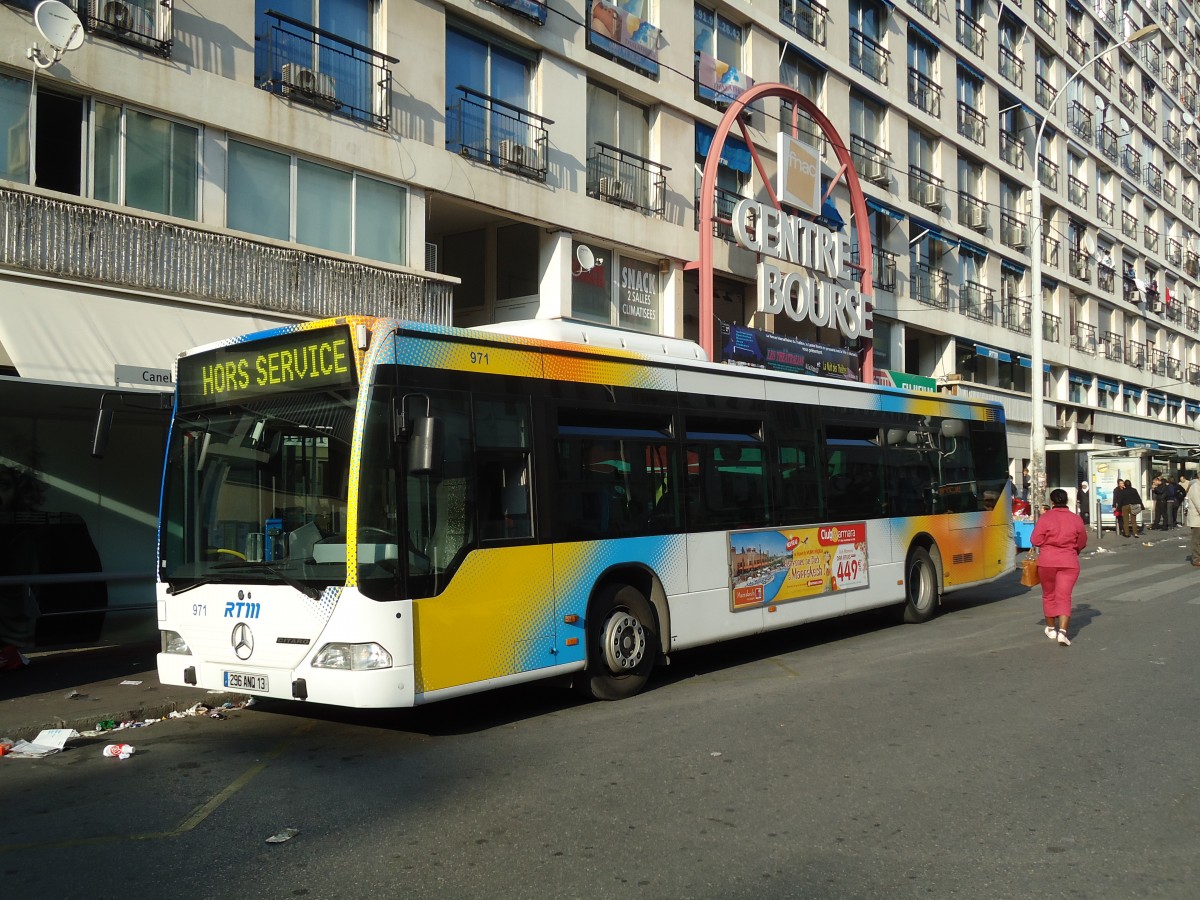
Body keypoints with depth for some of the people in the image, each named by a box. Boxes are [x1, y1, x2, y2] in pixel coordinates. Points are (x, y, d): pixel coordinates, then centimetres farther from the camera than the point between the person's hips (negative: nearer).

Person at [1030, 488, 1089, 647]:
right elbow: (1082, 543, 8)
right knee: (1064, 596, -2)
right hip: (1069, 562, 1)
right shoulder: (1076, 519, 0)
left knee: (1049, 594, 16)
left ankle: (1051, 628, 28)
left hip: (1047, 561, -1)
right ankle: (1062, 631, -19)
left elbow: (1035, 540, -9)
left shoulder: (1046, 518, -8)